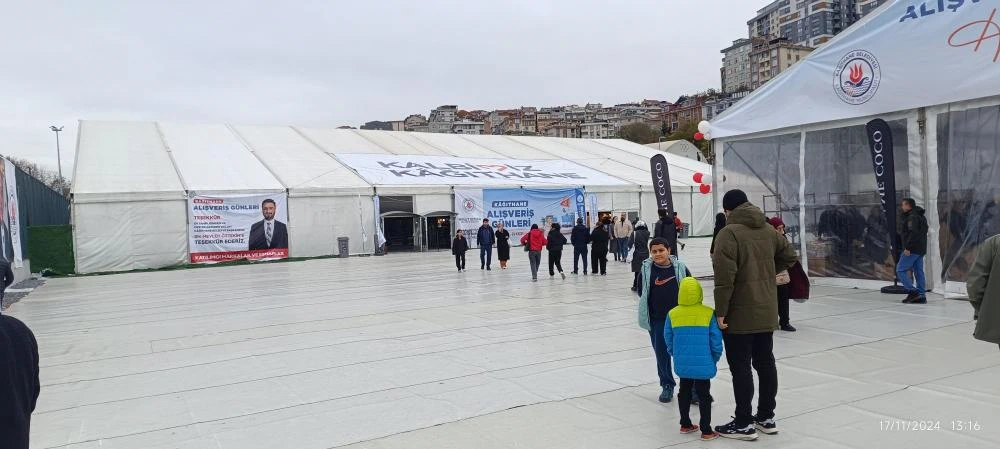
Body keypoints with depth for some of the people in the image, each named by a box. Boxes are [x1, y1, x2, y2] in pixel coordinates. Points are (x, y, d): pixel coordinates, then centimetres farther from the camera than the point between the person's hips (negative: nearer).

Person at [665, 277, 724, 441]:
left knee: (684, 392, 18)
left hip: (682, 364, 3)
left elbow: (668, 339, 5)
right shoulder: (709, 313, -10)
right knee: (704, 395, 7)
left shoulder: (673, 314, -4)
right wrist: (715, 358, 10)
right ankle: (706, 431, 11)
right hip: (703, 364, -3)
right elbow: (716, 340, -6)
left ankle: (685, 424, 28)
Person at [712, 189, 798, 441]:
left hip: (739, 314, -7)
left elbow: (725, 277, -21)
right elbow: (789, 256, 21)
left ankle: (744, 423, 6)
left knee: (741, 368, 0)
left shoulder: (729, 233, -15)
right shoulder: (768, 230, 8)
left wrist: (720, 312, -16)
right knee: (765, 362, 15)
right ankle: (767, 417, 25)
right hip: (766, 312, 7)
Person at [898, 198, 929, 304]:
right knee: (919, 272, 9)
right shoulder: (920, 216, 18)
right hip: (921, 249, 10)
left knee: (900, 270, -5)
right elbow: (923, 232, 22)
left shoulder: (912, 217, -14)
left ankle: (913, 291, -10)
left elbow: (913, 233, -25)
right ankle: (921, 296, 10)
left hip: (912, 250, -10)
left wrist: (907, 247, -24)